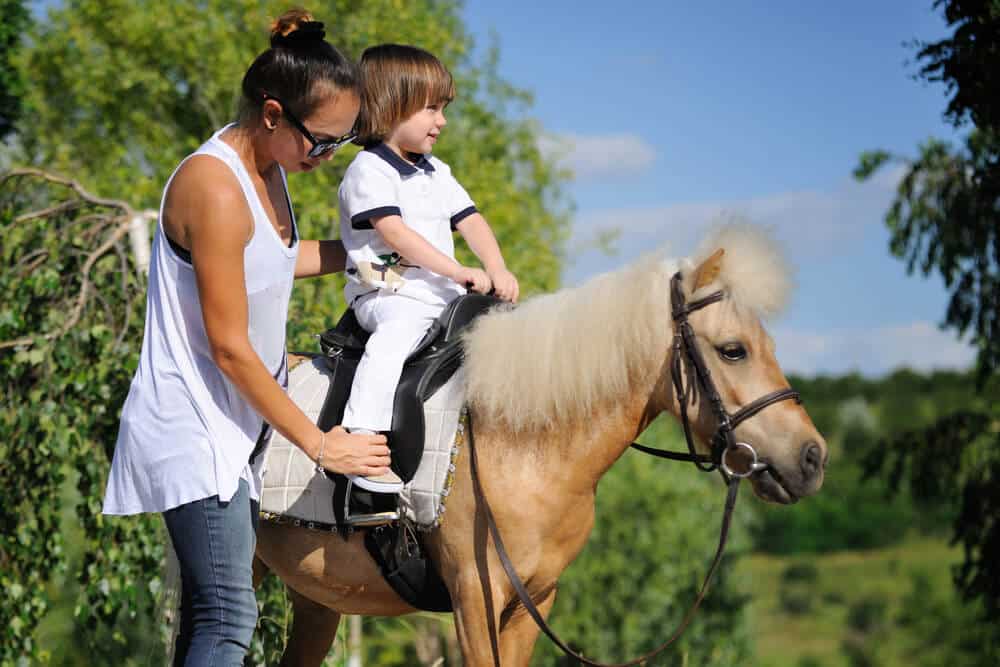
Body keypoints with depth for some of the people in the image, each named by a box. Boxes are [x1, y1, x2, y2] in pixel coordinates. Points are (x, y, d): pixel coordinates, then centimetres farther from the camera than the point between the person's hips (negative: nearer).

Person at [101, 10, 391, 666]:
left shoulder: (269, 168, 6)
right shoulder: (216, 189, -23)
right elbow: (229, 348, -22)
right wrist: (319, 444, -16)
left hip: (237, 422, 9)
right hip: (194, 431, -9)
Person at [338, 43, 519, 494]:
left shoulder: (437, 174, 21)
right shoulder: (369, 171, -6)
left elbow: (471, 222, 14)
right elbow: (395, 233, -16)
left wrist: (496, 271, -6)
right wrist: (457, 272, -21)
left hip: (443, 297, 8)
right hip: (387, 293, -8)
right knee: (399, 329, -36)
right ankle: (364, 438, -44)